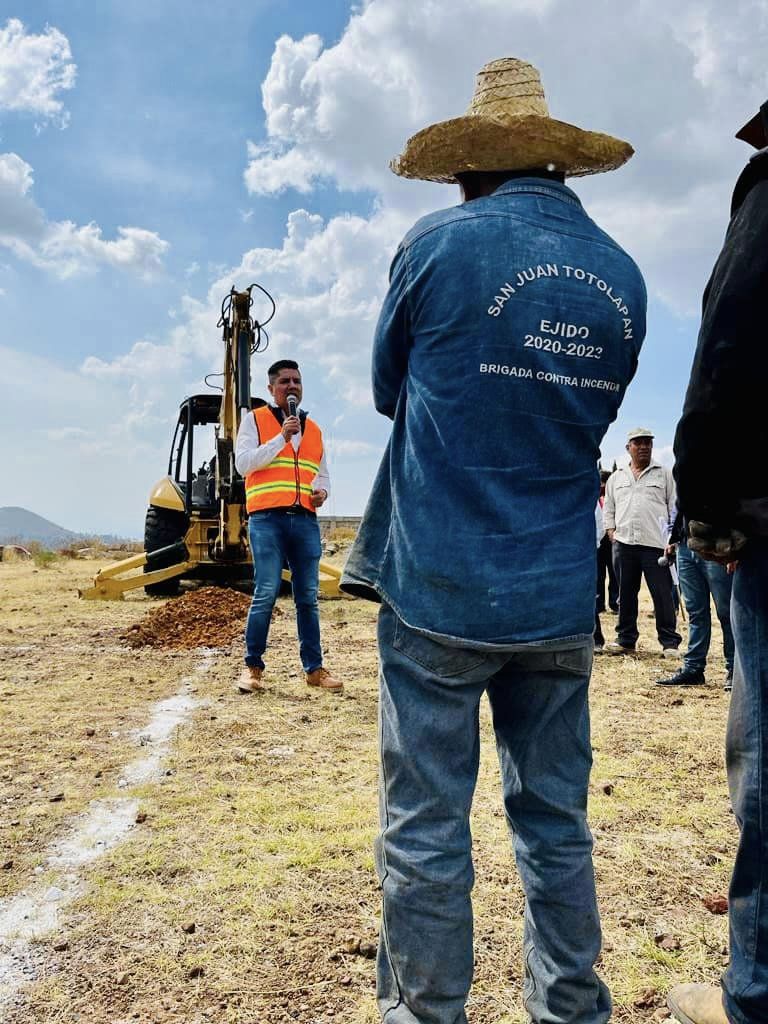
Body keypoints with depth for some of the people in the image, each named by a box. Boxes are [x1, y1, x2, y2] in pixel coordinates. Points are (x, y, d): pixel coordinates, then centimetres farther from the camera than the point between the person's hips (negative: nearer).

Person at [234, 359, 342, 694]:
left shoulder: (313, 429, 20)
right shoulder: (254, 420, 7)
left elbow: (322, 473, 29)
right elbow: (243, 463, -6)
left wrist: (322, 491, 6)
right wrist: (282, 437, -11)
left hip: (305, 520, 4)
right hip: (267, 518, -4)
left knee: (308, 597, 6)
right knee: (266, 593, -9)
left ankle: (314, 668, 12)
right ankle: (252, 667, 4)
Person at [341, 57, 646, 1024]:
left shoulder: (438, 244, -6)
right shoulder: (622, 275, 7)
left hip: (439, 588, -4)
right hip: (559, 598, 5)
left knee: (426, 828, 7)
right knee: (556, 826, 15)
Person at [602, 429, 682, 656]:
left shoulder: (664, 474, 8)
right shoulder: (616, 477, 17)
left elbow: (675, 507, 5)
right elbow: (608, 508, 19)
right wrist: (611, 531, 6)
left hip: (656, 543, -3)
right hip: (624, 543, 3)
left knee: (663, 594, -3)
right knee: (626, 593, 8)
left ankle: (670, 642, 5)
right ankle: (625, 639, 17)